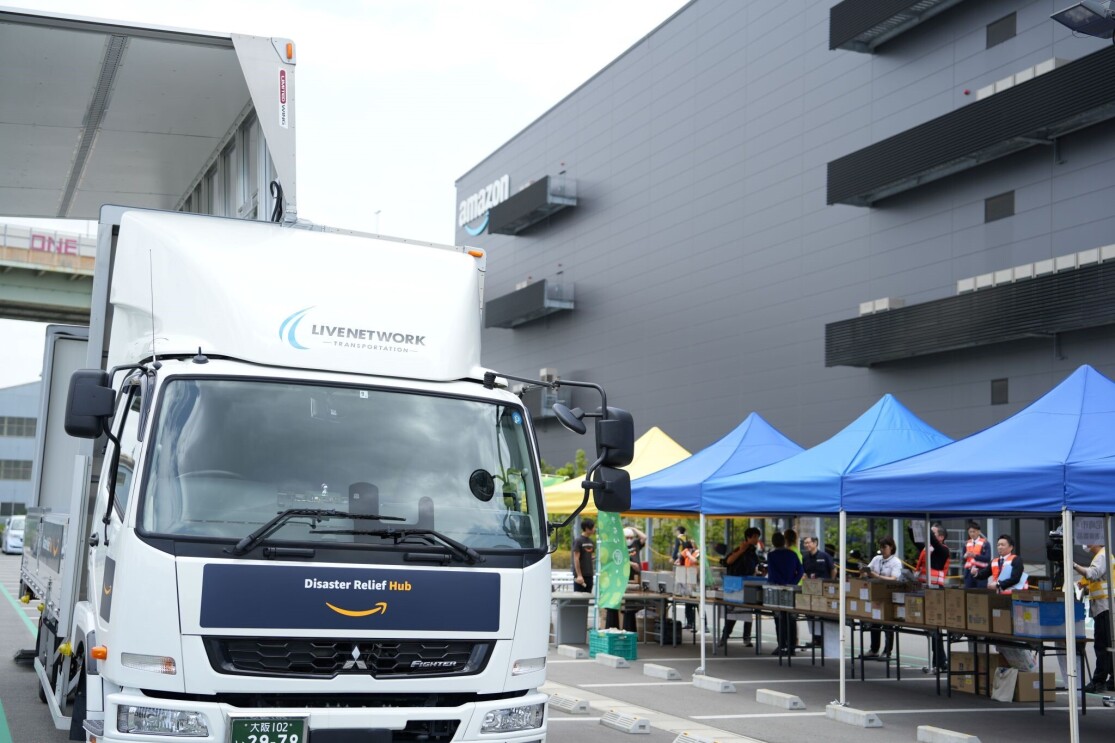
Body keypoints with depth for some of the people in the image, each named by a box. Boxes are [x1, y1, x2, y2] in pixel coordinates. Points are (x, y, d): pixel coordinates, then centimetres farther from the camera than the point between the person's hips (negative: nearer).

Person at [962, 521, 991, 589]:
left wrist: (975, 555, -20)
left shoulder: (985, 543, 1)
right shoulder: (967, 544, 13)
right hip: (969, 572, 4)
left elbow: (988, 558, -9)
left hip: (981, 572, -4)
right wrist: (965, 556, -9)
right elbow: (963, 559, 15)